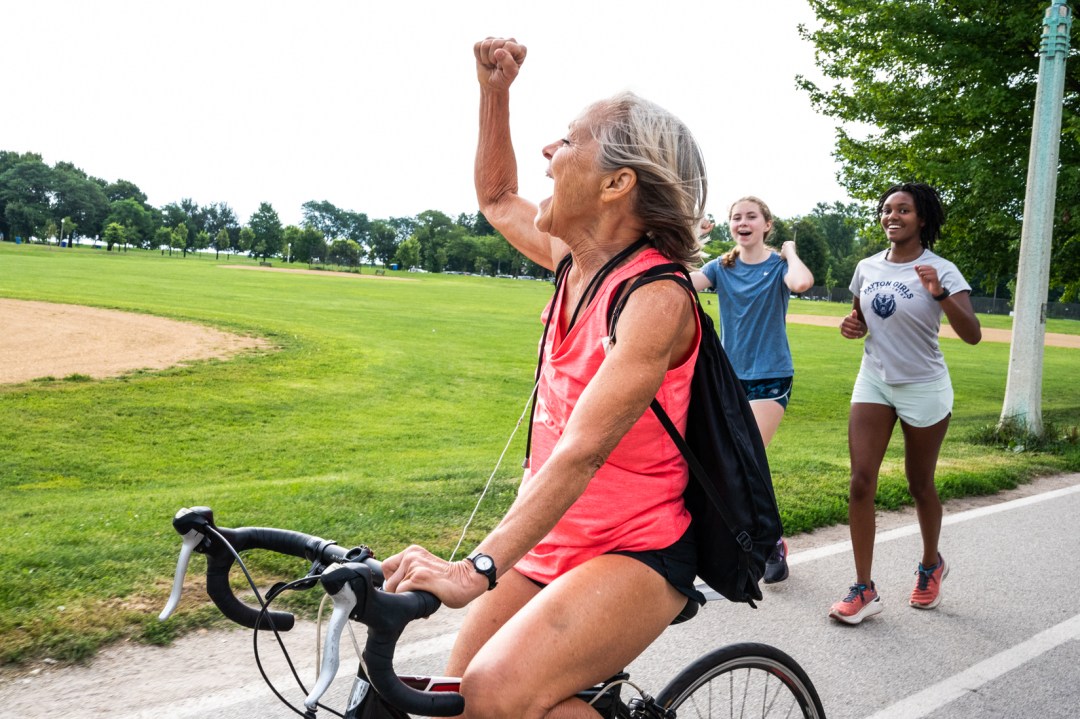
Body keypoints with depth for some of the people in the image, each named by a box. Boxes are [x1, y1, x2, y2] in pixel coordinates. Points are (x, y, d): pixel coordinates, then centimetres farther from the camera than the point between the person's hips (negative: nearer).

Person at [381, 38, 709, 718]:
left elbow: (580, 452, -30)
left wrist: (479, 568, -38)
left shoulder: (656, 298, -20)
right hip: (549, 541, 8)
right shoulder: (575, 259, 3)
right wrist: (496, 89, 13)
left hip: (637, 554, -7)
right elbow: (497, 197, 24)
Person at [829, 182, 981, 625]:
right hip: (873, 382, 4)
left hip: (923, 388, -3)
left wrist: (940, 294, -38)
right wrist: (852, 325, -4)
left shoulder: (940, 270, -12)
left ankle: (931, 566, 38)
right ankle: (864, 590, -1)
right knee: (861, 481, -7)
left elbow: (972, 335, -22)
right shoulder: (867, 268, 2)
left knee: (919, 485, 10)